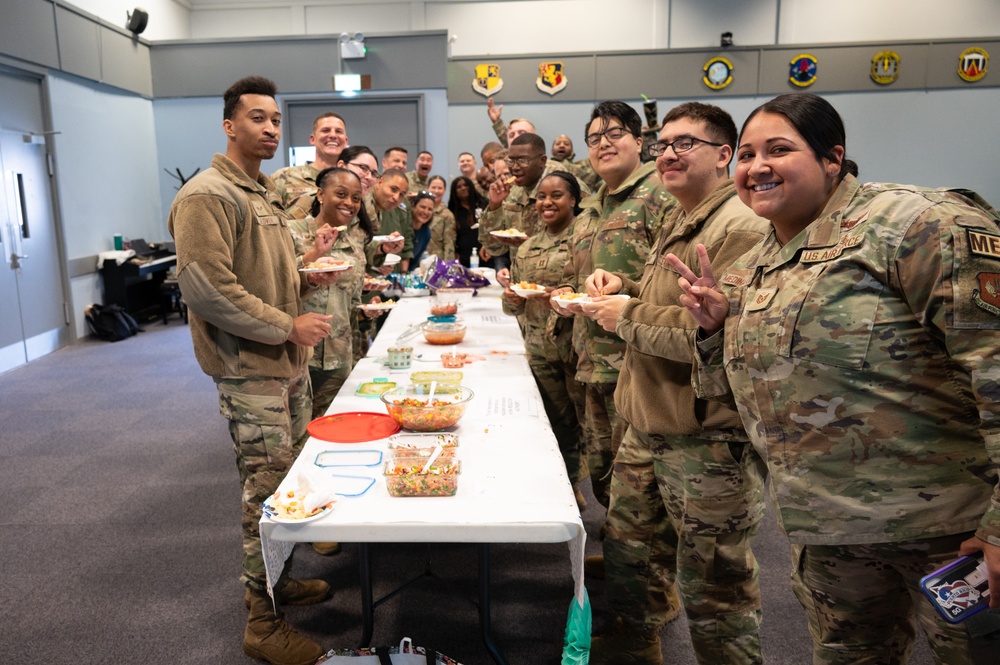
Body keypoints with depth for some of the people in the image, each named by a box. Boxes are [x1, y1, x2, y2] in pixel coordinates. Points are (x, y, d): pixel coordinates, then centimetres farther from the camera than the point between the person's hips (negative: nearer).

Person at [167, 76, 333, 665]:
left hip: (288, 363, 9)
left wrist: (308, 277, 7)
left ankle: (280, 580, 36)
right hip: (251, 371, -9)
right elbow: (207, 289, -22)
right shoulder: (207, 196, -14)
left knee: (292, 479, 17)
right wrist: (288, 327, -18)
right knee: (267, 491, -1)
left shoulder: (264, 191, 17)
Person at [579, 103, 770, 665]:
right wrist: (624, 286, 6)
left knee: (712, 587, 8)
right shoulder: (678, 222, 14)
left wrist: (628, 316, -19)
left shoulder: (741, 229, -18)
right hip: (649, 428, 10)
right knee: (629, 554, 23)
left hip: (708, 439, -10)